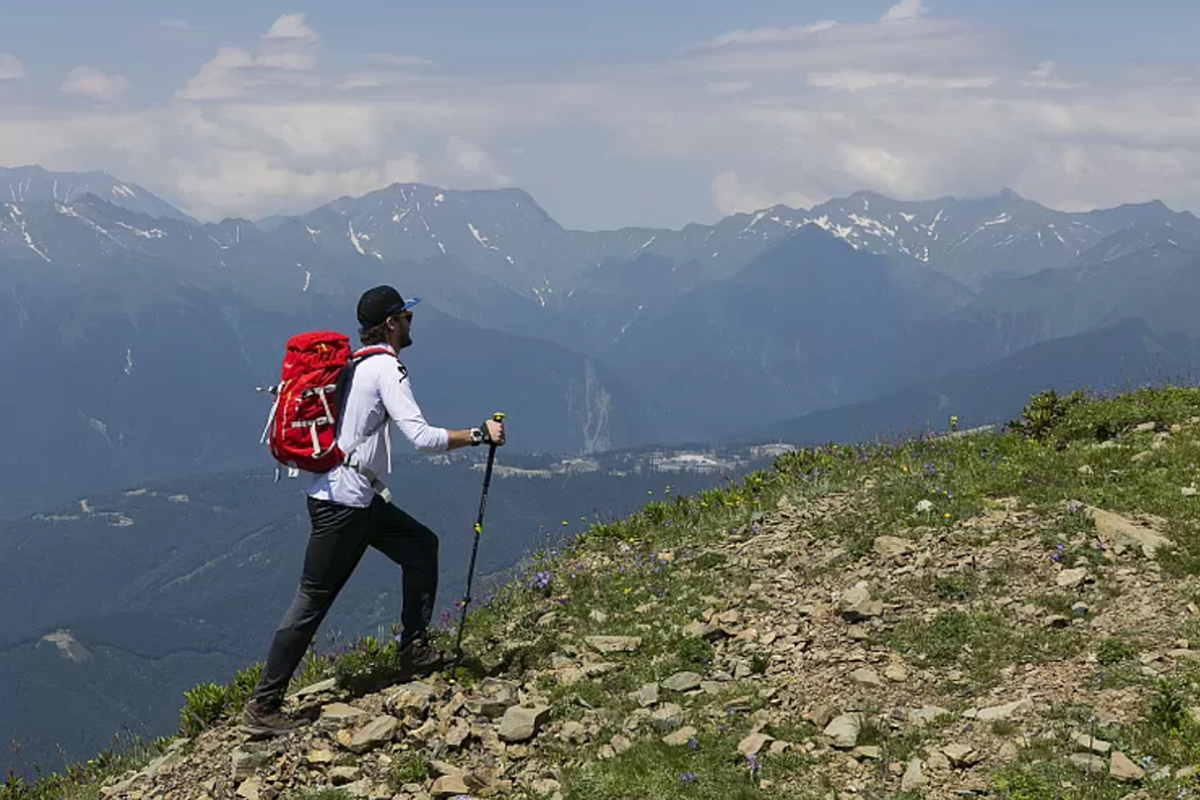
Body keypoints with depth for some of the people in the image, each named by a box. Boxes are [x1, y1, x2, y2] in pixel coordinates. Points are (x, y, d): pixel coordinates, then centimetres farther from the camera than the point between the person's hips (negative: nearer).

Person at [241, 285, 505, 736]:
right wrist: (479, 435, -15)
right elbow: (423, 438, -23)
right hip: (342, 501, -10)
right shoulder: (388, 369, -14)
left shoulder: (358, 363, 14)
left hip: (358, 496, 10)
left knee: (421, 546, 15)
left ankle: (414, 653, 17)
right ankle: (262, 708, -1)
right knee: (312, 600, -5)